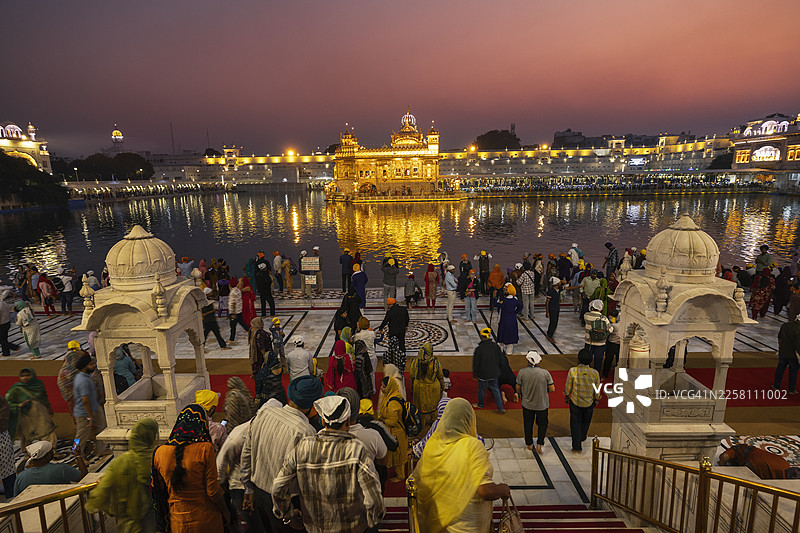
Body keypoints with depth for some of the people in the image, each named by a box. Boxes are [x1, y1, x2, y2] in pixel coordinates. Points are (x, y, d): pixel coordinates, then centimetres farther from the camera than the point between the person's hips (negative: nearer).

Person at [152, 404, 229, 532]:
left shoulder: (160, 452, -8)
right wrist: (226, 512, 1)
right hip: (207, 521, -3)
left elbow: (158, 489, 4)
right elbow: (213, 491, -16)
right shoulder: (205, 449, -20)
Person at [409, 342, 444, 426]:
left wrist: (412, 387, 10)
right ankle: (433, 420, 40)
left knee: (421, 404, 20)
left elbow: (411, 376, -6)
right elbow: (440, 376, -8)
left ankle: (423, 422, 36)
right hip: (433, 387, -1)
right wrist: (443, 385, 9)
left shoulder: (415, 361, -16)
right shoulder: (435, 361, -19)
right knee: (434, 403, 22)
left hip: (419, 387, 1)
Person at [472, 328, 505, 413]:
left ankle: (480, 404, 35)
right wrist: (497, 370, 19)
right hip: (494, 373, 4)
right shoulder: (495, 346, -9)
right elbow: (500, 358, 5)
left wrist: (474, 374, -2)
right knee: (495, 389, 15)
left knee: (482, 389, 16)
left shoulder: (479, 348, -21)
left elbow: (475, 363, -14)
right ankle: (500, 407, 16)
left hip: (483, 374, -4)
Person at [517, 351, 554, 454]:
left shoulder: (522, 372, -18)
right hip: (542, 404, -1)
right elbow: (552, 389, -12)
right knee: (542, 424, 22)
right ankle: (539, 444, 15)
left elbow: (518, 388, -6)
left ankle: (529, 444, 34)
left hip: (527, 404, 1)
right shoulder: (545, 373, -19)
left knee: (528, 425, 20)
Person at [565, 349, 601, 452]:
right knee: (586, 421, 29)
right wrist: (596, 399, 12)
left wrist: (566, 397, 6)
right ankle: (582, 437, 54)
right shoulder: (595, 373, -21)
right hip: (589, 402, 2)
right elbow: (597, 391, -8)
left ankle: (577, 447, 25)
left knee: (575, 423, 17)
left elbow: (568, 387, -13)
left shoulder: (572, 371, -26)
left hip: (575, 402, -2)